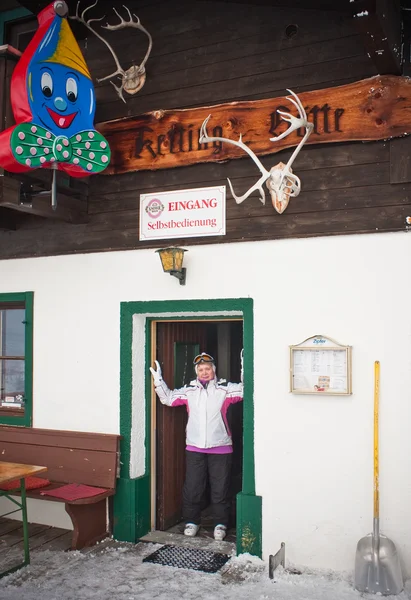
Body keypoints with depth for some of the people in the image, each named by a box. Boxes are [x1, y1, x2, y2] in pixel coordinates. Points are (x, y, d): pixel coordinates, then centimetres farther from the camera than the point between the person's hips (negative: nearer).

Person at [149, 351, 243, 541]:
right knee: (192, 488, 10)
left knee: (220, 489, 8)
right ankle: (191, 521, 27)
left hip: (220, 448, -2)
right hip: (194, 448, 2)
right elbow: (168, 398, 9)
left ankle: (220, 524, 23)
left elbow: (245, 390, -10)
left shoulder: (225, 389, -3)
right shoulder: (189, 390, 5)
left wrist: (245, 369, -22)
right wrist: (158, 381, -1)